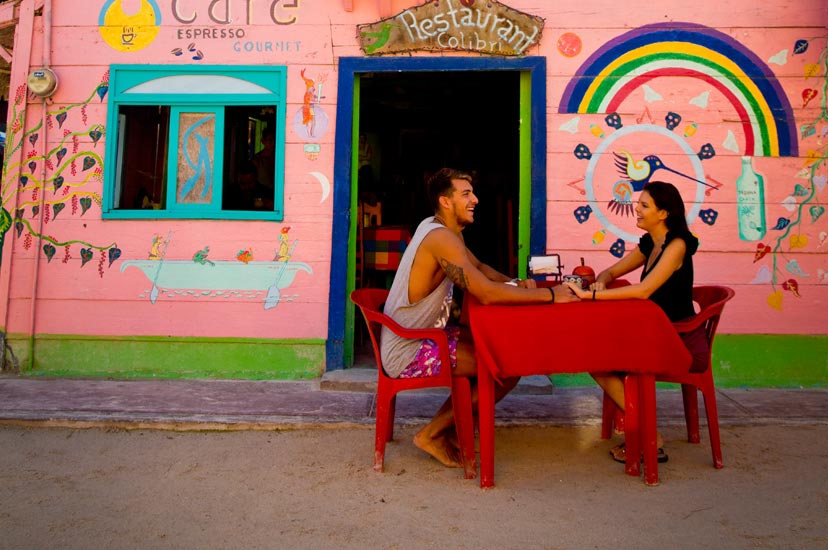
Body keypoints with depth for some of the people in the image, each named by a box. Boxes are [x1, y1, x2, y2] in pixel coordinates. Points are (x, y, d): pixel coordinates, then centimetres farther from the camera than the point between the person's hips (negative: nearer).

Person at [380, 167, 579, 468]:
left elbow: (480, 267, 19)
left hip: (419, 337, 10)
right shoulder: (442, 237, -22)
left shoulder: (438, 228, 9)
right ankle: (432, 434, 1)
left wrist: (516, 284, 1)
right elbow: (487, 293, -31)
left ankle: (453, 427, 19)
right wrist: (549, 294, -22)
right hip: (407, 355, -10)